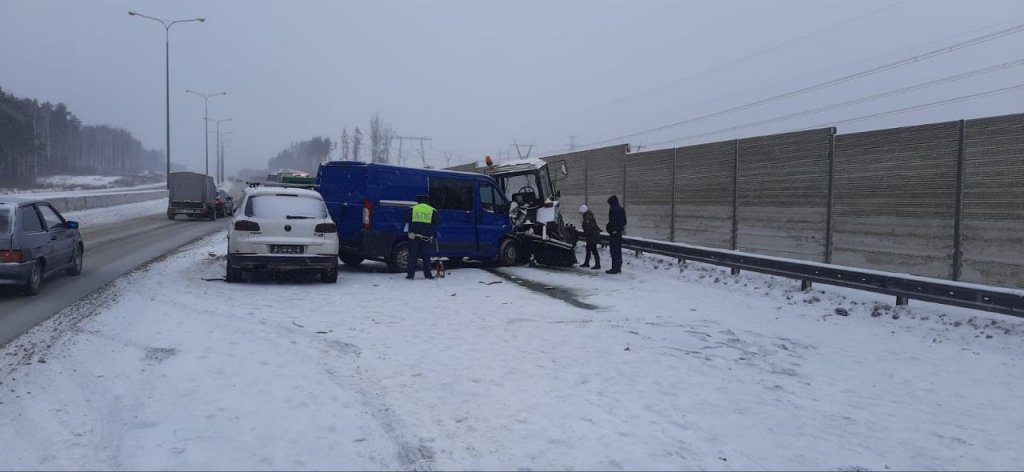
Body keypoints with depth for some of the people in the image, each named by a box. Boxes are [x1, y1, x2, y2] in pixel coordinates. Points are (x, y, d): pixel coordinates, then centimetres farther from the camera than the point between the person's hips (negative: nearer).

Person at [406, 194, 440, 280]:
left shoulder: (412, 209, 3)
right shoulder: (432, 210, 3)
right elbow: (437, 222, 5)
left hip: (414, 235, 0)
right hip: (426, 236, 0)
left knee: (412, 256, 4)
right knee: (426, 256, 7)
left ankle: (410, 274, 1)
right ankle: (427, 274, 7)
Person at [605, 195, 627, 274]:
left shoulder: (613, 210, -16)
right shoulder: (621, 210, 12)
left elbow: (612, 222, -21)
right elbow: (624, 221, 16)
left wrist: (607, 226, -8)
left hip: (613, 232, -9)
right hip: (619, 232, 9)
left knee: (614, 250, -5)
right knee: (618, 250, 15)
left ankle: (615, 268, -5)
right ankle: (618, 267, 21)